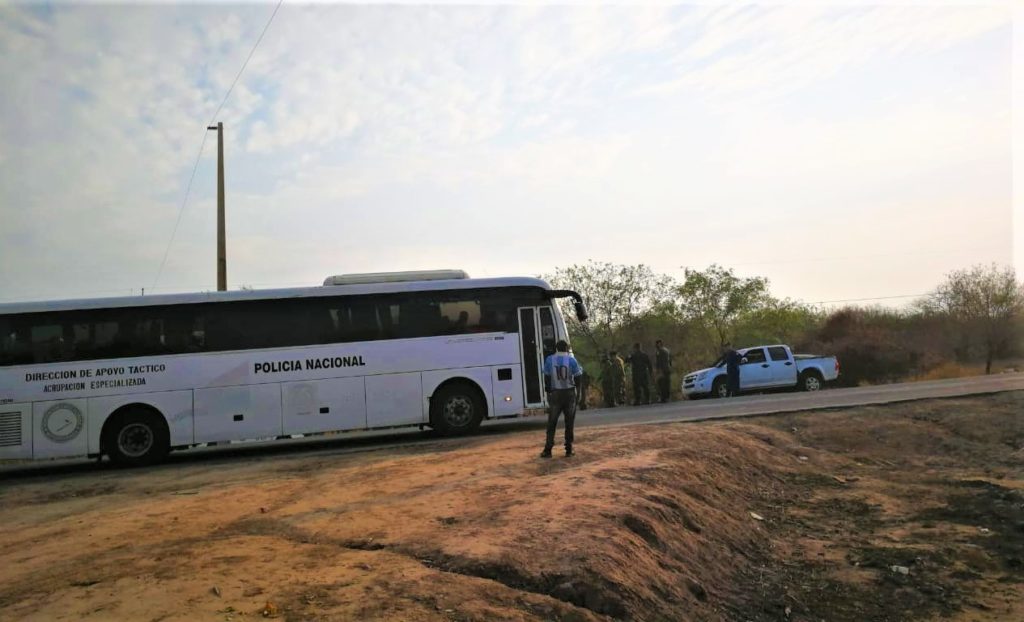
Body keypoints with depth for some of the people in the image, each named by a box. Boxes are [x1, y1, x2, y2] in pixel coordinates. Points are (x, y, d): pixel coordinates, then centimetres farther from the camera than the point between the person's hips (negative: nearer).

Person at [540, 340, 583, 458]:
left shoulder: (549, 360, -4)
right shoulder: (571, 360, -7)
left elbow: (547, 378, 0)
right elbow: (578, 376, -4)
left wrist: (548, 391, 10)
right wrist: (581, 370, 17)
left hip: (555, 394, 0)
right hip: (569, 393, 0)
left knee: (552, 422, 6)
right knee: (569, 422, 10)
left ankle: (548, 450, 3)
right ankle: (569, 449, 10)